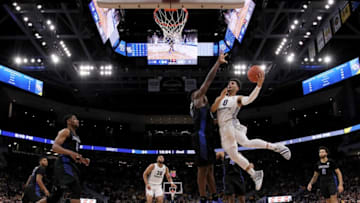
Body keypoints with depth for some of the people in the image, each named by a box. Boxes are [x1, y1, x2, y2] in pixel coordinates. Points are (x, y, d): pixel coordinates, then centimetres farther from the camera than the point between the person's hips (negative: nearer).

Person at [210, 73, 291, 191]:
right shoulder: (220, 98, 23)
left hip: (232, 125, -6)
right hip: (223, 130, 6)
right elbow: (212, 110, 6)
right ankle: (255, 175, 12)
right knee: (234, 155, 1)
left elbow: (249, 99, -15)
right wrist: (221, 97, -8)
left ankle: (275, 147, -25)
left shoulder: (238, 98, 8)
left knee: (246, 143, -35)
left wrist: (259, 85, -28)